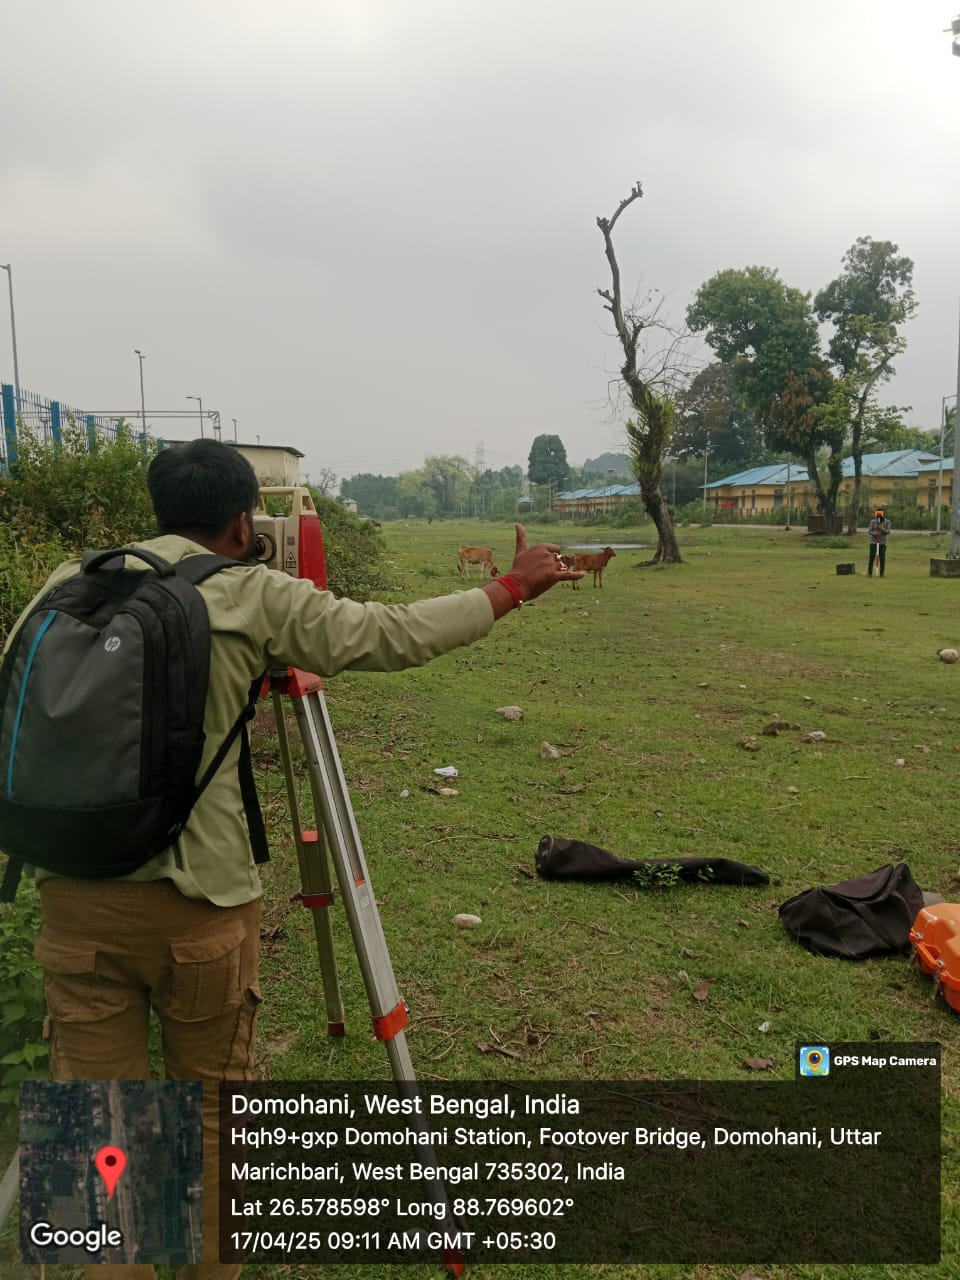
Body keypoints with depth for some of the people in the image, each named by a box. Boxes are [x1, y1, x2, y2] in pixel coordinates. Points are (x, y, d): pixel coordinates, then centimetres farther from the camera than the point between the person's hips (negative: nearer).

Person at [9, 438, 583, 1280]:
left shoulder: (71, 583, 7)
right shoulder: (255, 596, -6)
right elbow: (395, 636, -5)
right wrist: (512, 588, 7)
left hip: (76, 893, 4)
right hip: (198, 897, -3)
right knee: (210, 1107, 16)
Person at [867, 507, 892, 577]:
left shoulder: (887, 522, 1)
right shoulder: (872, 522, 3)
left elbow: (888, 532, -9)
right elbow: (870, 532, -3)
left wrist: (882, 528, -26)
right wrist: (875, 533, -24)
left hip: (882, 543, 0)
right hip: (873, 542, 0)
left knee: (882, 559, -1)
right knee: (871, 558, -6)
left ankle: (882, 574, 7)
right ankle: (869, 573, -2)